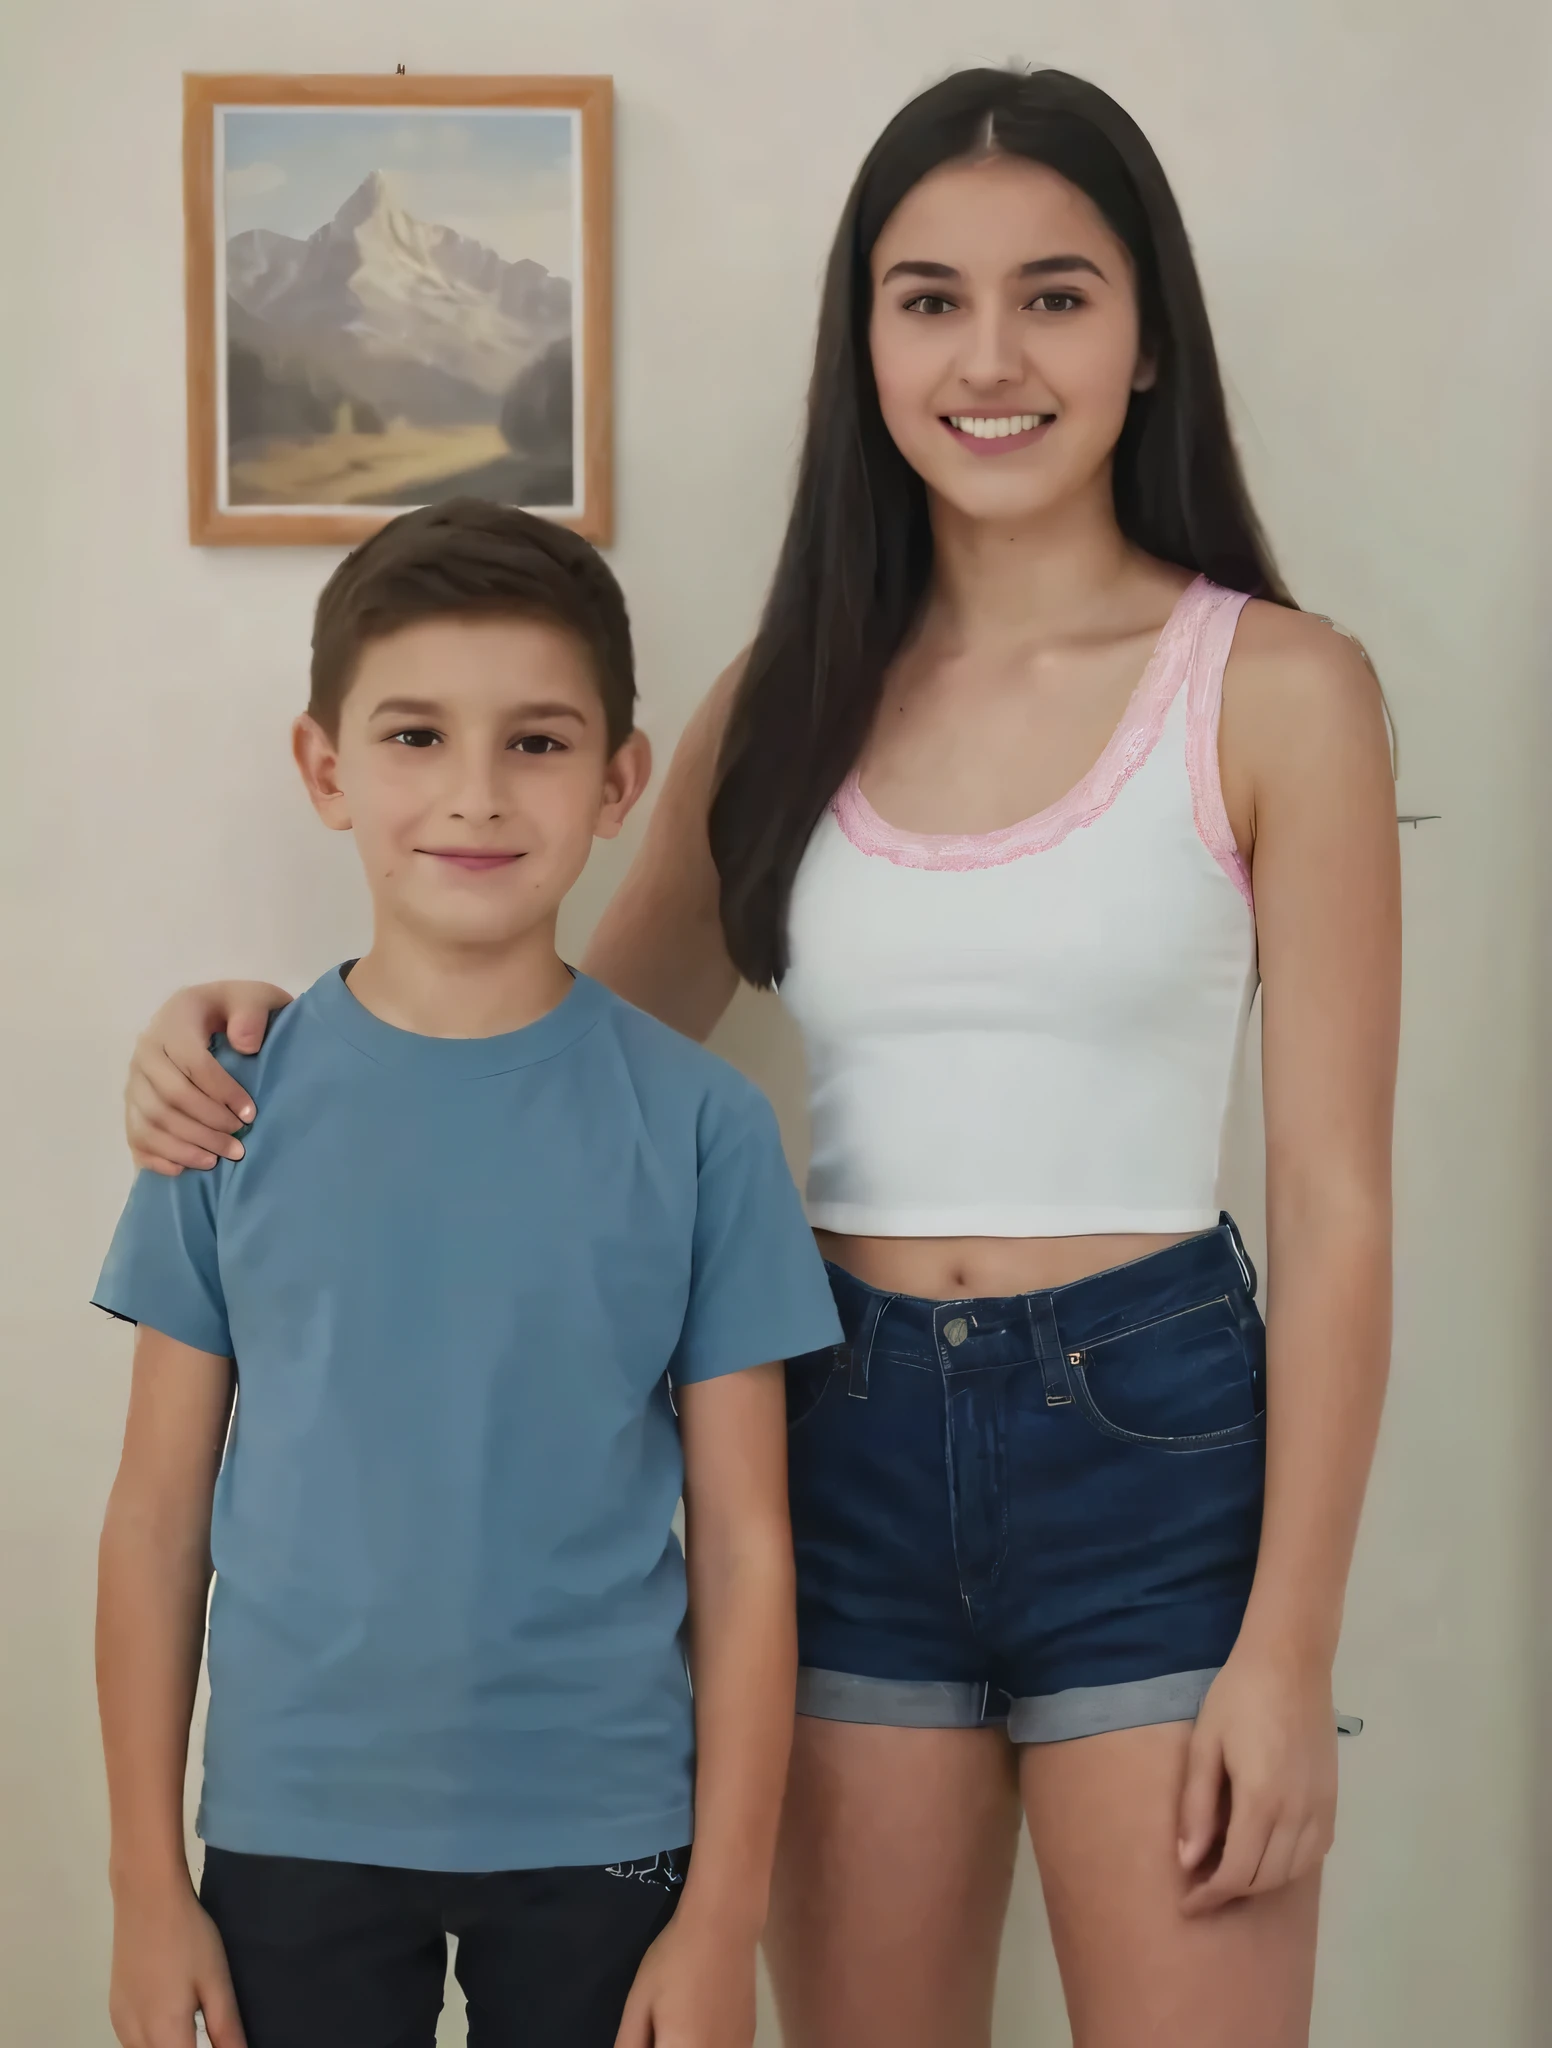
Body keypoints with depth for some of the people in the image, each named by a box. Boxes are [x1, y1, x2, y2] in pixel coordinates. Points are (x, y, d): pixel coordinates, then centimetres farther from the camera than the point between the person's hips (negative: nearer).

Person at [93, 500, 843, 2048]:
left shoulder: (697, 1124, -6)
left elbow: (744, 1543, -3)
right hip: (294, 1834, 1)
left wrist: (723, 1919, -4)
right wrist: (148, 1881, 1)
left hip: (600, 1843, 0)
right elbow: (160, 1511, 1)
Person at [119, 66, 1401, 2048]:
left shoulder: (1274, 690, -4)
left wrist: (1287, 1652, -8)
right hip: (845, 1447, 3)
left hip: (1148, 1437, -3)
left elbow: (1334, 1202, -5)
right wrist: (282, 1030, -4)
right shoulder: (788, 698, 7)